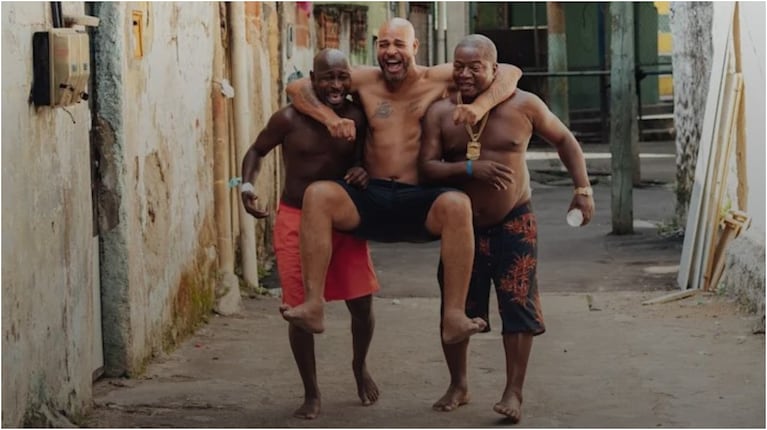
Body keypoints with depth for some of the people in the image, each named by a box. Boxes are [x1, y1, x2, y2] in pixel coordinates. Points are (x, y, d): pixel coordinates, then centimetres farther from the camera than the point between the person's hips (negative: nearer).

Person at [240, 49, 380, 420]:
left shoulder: (357, 118, -6)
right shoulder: (289, 119, -12)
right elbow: (257, 151, 1)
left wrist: (365, 172, -15)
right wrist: (247, 186, -16)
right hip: (296, 220, -2)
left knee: (362, 303, 4)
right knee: (300, 309, -1)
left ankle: (360, 367, 36)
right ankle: (311, 393, 16)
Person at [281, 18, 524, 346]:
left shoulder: (438, 79, 7)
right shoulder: (365, 80, 12)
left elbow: (510, 72, 3)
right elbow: (296, 88, 12)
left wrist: (479, 107, -16)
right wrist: (331, 118, -6)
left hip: (420, 202, -2)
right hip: (371, 201, 2)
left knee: (457, 204, -36)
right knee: (317, 193, -27)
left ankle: (454, 317, -36)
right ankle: (313, 307, -31)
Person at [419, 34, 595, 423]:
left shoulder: (523, 105, -9)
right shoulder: (440, 112, -8)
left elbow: (564, 140, 5)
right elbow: (426, 166, -13)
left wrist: (582, 189, -1)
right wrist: (470, 168, -28)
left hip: (513, 222, -1)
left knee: (518, 305, -4)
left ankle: (514, 392, 5)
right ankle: (458, 386, 26)